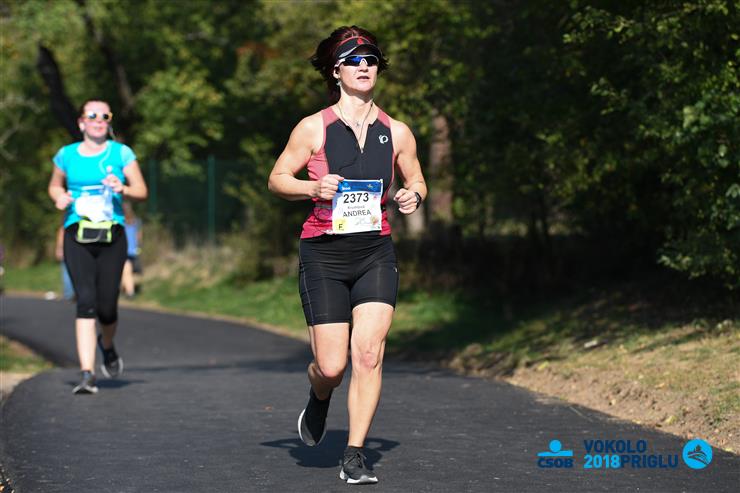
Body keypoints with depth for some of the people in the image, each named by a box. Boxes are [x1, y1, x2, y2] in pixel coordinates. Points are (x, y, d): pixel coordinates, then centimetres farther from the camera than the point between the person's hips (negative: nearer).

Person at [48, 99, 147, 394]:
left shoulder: (121, 153, 6)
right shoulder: (67, 155, 10)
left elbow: (142, 192, 5)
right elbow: (54, 185, 24)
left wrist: (123, 189, -16)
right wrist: (59, 197, 2)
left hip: (112, 236, 0)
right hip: (77, 236, 0)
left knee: (106, 305, -2)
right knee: (86, 301, -14)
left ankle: (107, 345, 36)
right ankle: (87, 375, -15)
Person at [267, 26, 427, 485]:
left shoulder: (397, 132, 7)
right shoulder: (314, 128, -1)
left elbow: (416, 180, 20)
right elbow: (277, 179, 5)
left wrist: (414, 196, -4)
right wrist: (314, 188, -14)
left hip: (376, 252, 2)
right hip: (324, 253, -2)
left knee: (368, 353, -13)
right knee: (332, 367, -5)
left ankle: (355, 456, -1)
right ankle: (319, 397, 34)